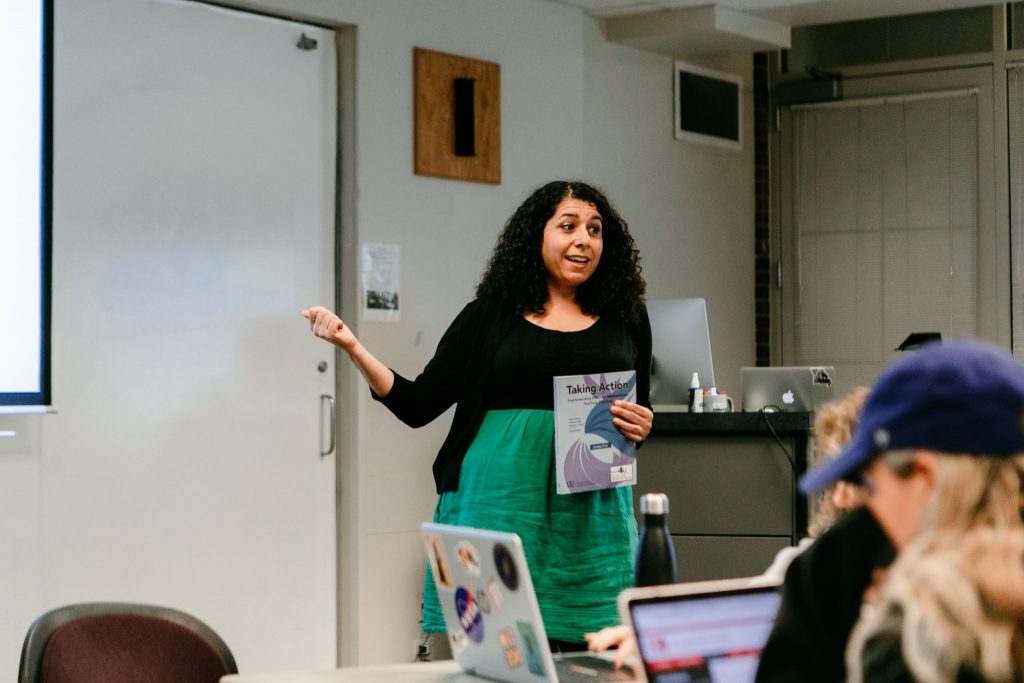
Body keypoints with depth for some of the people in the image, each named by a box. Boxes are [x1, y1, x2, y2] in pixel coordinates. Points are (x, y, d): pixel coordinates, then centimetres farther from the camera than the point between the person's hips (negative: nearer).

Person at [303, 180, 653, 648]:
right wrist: (352, 348, -5)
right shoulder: (489, 316, 6)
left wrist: (642, 427, -2)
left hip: (591, 516, 2)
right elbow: (418, 405, 5)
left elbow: (642, 414, 21)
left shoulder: (625, 321, 12)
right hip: (501, 502, -2)